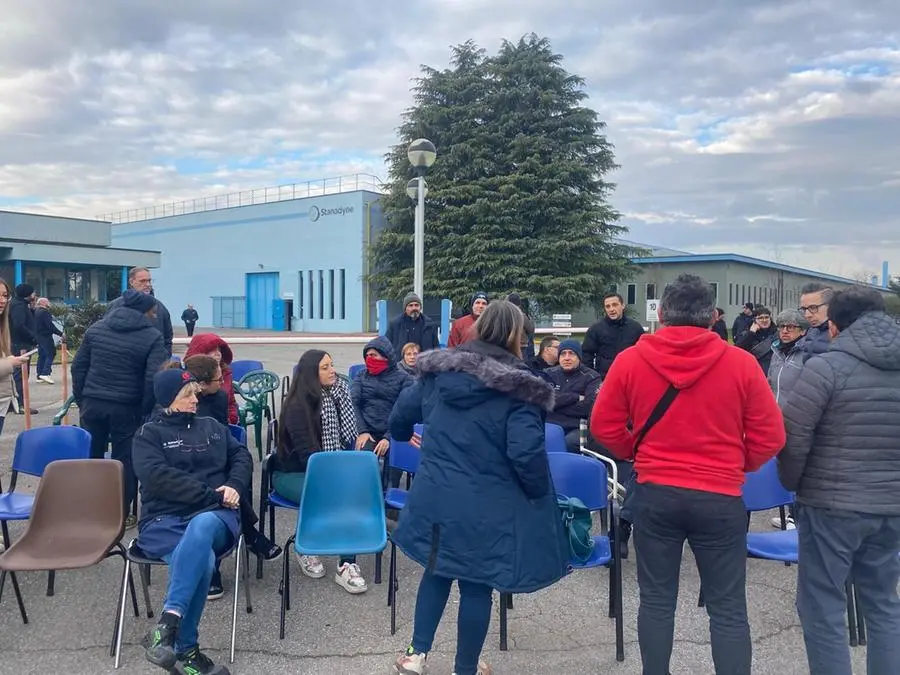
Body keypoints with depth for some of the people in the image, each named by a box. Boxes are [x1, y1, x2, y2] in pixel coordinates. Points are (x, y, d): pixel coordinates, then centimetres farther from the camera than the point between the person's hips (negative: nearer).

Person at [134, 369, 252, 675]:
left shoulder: (210, 426, 21)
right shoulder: (149, 433, 7)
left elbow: (241, 456, 17)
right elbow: (158, 476, -9)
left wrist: (234, 486, -5)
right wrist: (212, 495, -13)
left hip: (213, 516, 2)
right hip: (163, 519, -2)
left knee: (201, 527, -38)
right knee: (204, 559, -36)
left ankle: (166, 626, -40)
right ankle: (185, 649, -28)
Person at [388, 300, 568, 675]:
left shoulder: (439, 371, 2)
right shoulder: (517, 387, -14)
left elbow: (402, 413, 13)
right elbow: (527, 453, -20)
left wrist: (403, 435, 36)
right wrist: (540, 494, -2)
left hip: (435, 494, 5)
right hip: (488, 506, -4)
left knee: (437, 570, 24)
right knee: (477, 584, 12)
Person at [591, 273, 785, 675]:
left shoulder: (630, 360, -5)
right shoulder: (741, 363, -8)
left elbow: (604, 425, 0)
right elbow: (770, 436, -3)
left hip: (654, 494, 1)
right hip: (720, 498, -1)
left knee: (656, 600, 14)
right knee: (728, 608, 10)